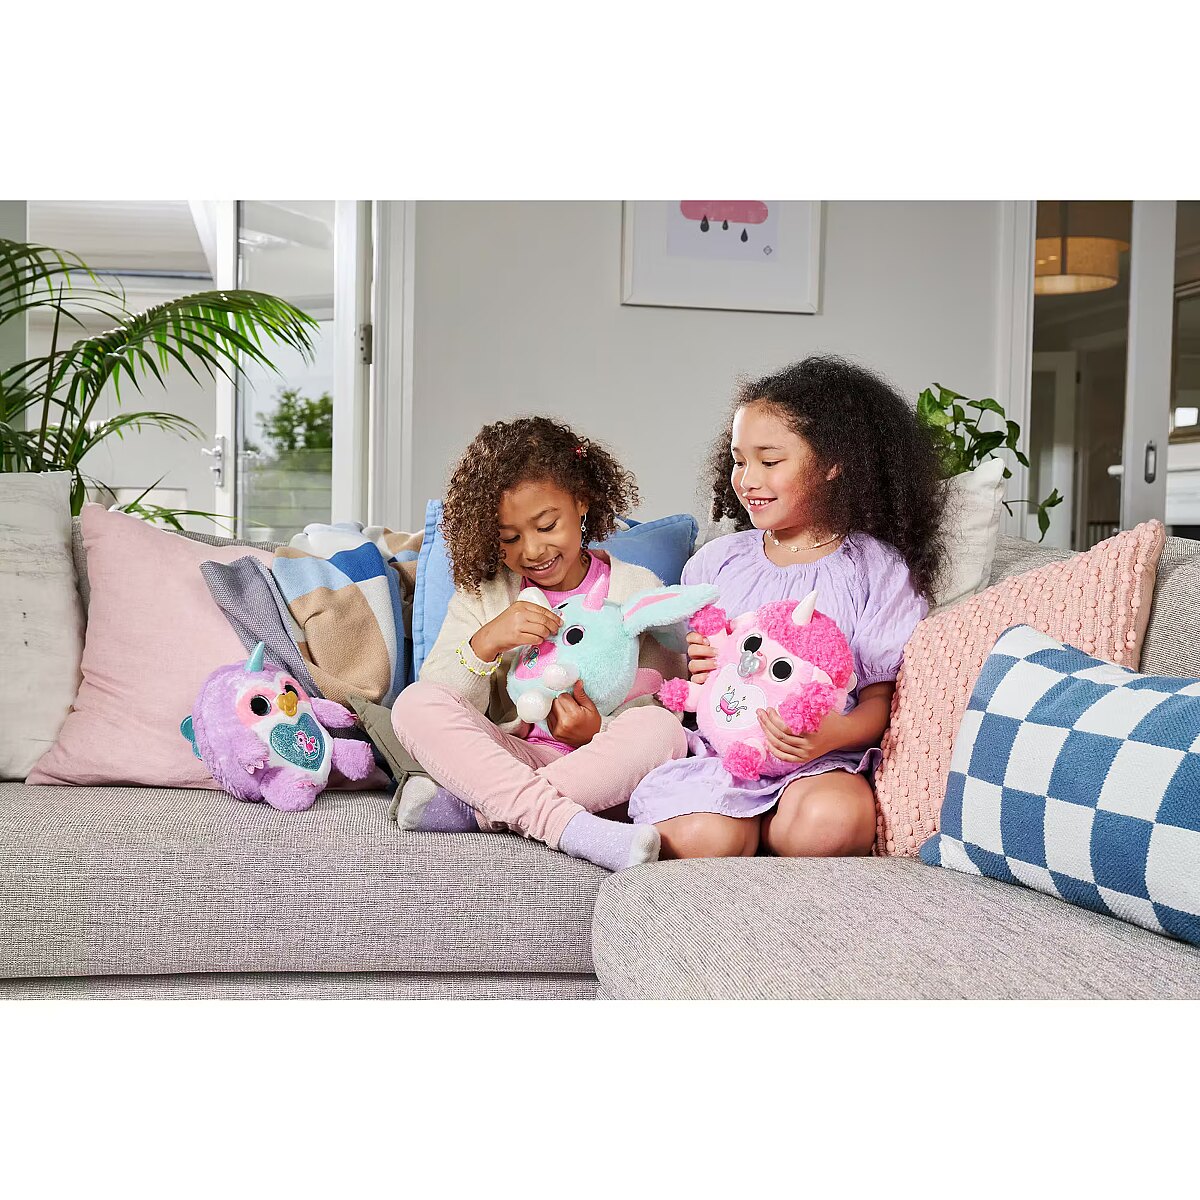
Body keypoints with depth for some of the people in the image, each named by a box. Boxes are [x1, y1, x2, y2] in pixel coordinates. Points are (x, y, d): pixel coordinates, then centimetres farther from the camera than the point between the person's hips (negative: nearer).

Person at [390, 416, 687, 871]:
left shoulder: (638, 590, 4)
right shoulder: (481, 594, 9)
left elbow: (665, 709, -2)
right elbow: (439, 707, -1)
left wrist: (597, 734, -22)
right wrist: (484, 645, -20)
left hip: (597, 771, -1)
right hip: (507, 759, 1)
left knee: (660, 730, -32)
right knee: (414, 703, -23)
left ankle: (468, 807, -28)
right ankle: (567, 825, -38)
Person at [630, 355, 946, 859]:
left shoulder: (877, 570, 3)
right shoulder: (716, 561, 12)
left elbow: (882, 697, -1)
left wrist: (837, 732, -23)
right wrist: (697, 672, -6)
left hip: (824, 758, -1)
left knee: (834, 821, -35)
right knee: (699, 841, -30)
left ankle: (755, 827, -6)